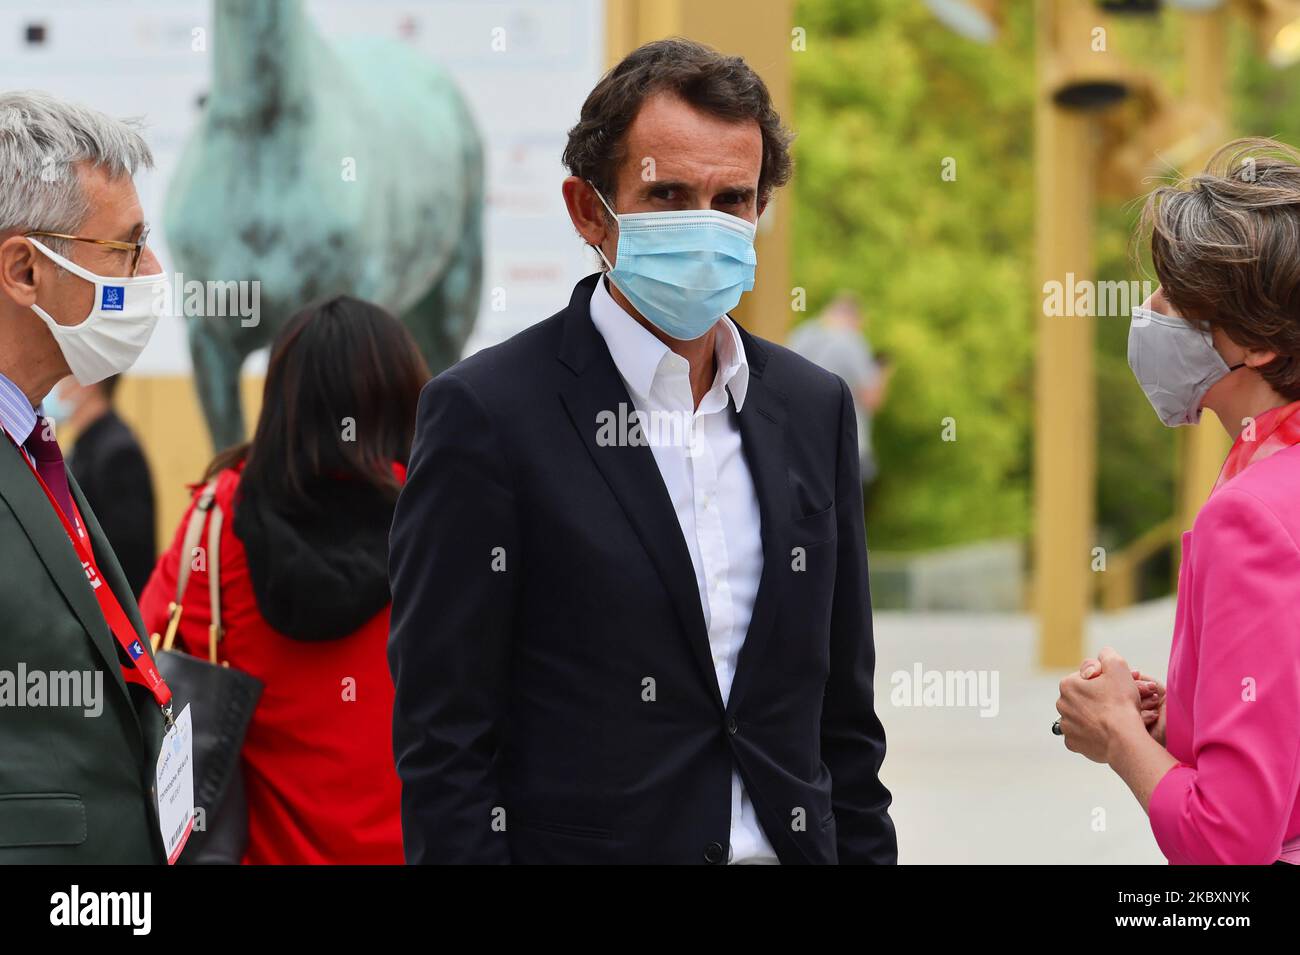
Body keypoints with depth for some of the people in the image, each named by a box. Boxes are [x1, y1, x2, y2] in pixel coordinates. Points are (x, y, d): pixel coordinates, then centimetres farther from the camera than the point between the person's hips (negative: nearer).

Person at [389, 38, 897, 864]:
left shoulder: (816, 409, 8)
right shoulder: (486, 413, -10)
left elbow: (844, 718, 12)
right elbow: (445, 742, -12)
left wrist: (866, 851, 6)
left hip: (791, 841, 5)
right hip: (587, 843, -5)